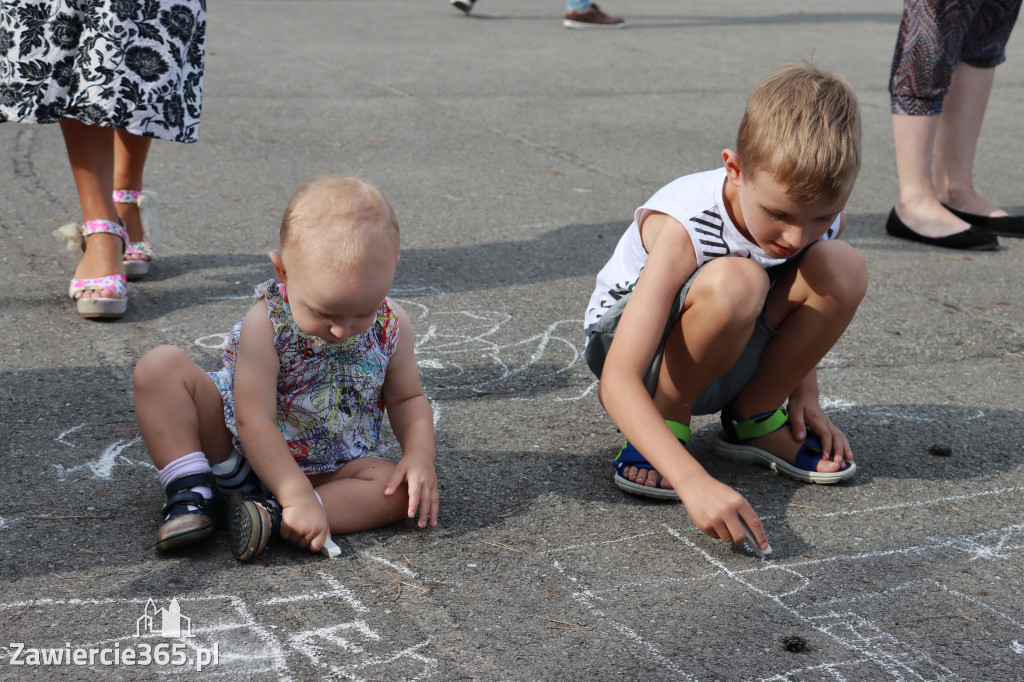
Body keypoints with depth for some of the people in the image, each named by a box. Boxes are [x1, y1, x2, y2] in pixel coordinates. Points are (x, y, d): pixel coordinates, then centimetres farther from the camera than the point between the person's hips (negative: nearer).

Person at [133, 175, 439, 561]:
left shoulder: (390, 327, -13)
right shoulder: (266, 325, -25)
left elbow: (407, 398, 2)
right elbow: (255, 422, -28)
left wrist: (420, 455, -17)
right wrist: (299, 497, -36)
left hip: (331, 468, 2)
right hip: (238, 449, -2)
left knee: (403, 491, -25)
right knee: (161, 366, -17)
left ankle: (275, 516, -32)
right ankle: (194, 490, -20)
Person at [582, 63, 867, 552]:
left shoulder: (820, 218, -16)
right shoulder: (684, 227, -33)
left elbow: (807, 309, 10)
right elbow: (617, 381, -40)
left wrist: (804, 392, -3)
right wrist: (694, 482, -51)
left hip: (726, 361, 5)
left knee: (842, 268, -21)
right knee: (733, 282, -37)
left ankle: (753, 419, -2)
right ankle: (668, 422, -13)